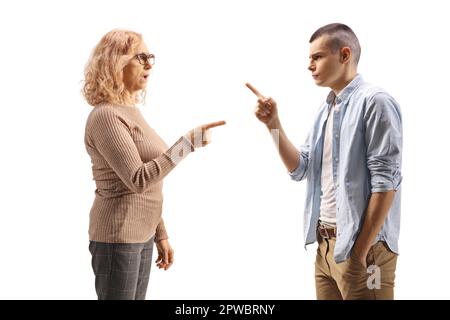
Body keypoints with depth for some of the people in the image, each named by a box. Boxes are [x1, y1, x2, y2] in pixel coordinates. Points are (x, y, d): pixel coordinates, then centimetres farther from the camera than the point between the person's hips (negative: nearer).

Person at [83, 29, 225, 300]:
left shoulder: (131, 111, 12)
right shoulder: (106, 116, -16)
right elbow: (138, 180, -23)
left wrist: (160, 234, 17)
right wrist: (188, 143, -23)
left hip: (141, 236, 9)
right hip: (118, 239, -8)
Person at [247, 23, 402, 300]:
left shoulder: (374, 101, -12)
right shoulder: (326, 109, 14)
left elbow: (386, 180, -17)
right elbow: (299, 169, 10)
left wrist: (362, 250, -17)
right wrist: (274, 124, -2)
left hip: (360, 246, -8)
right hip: (326, 245, 8)